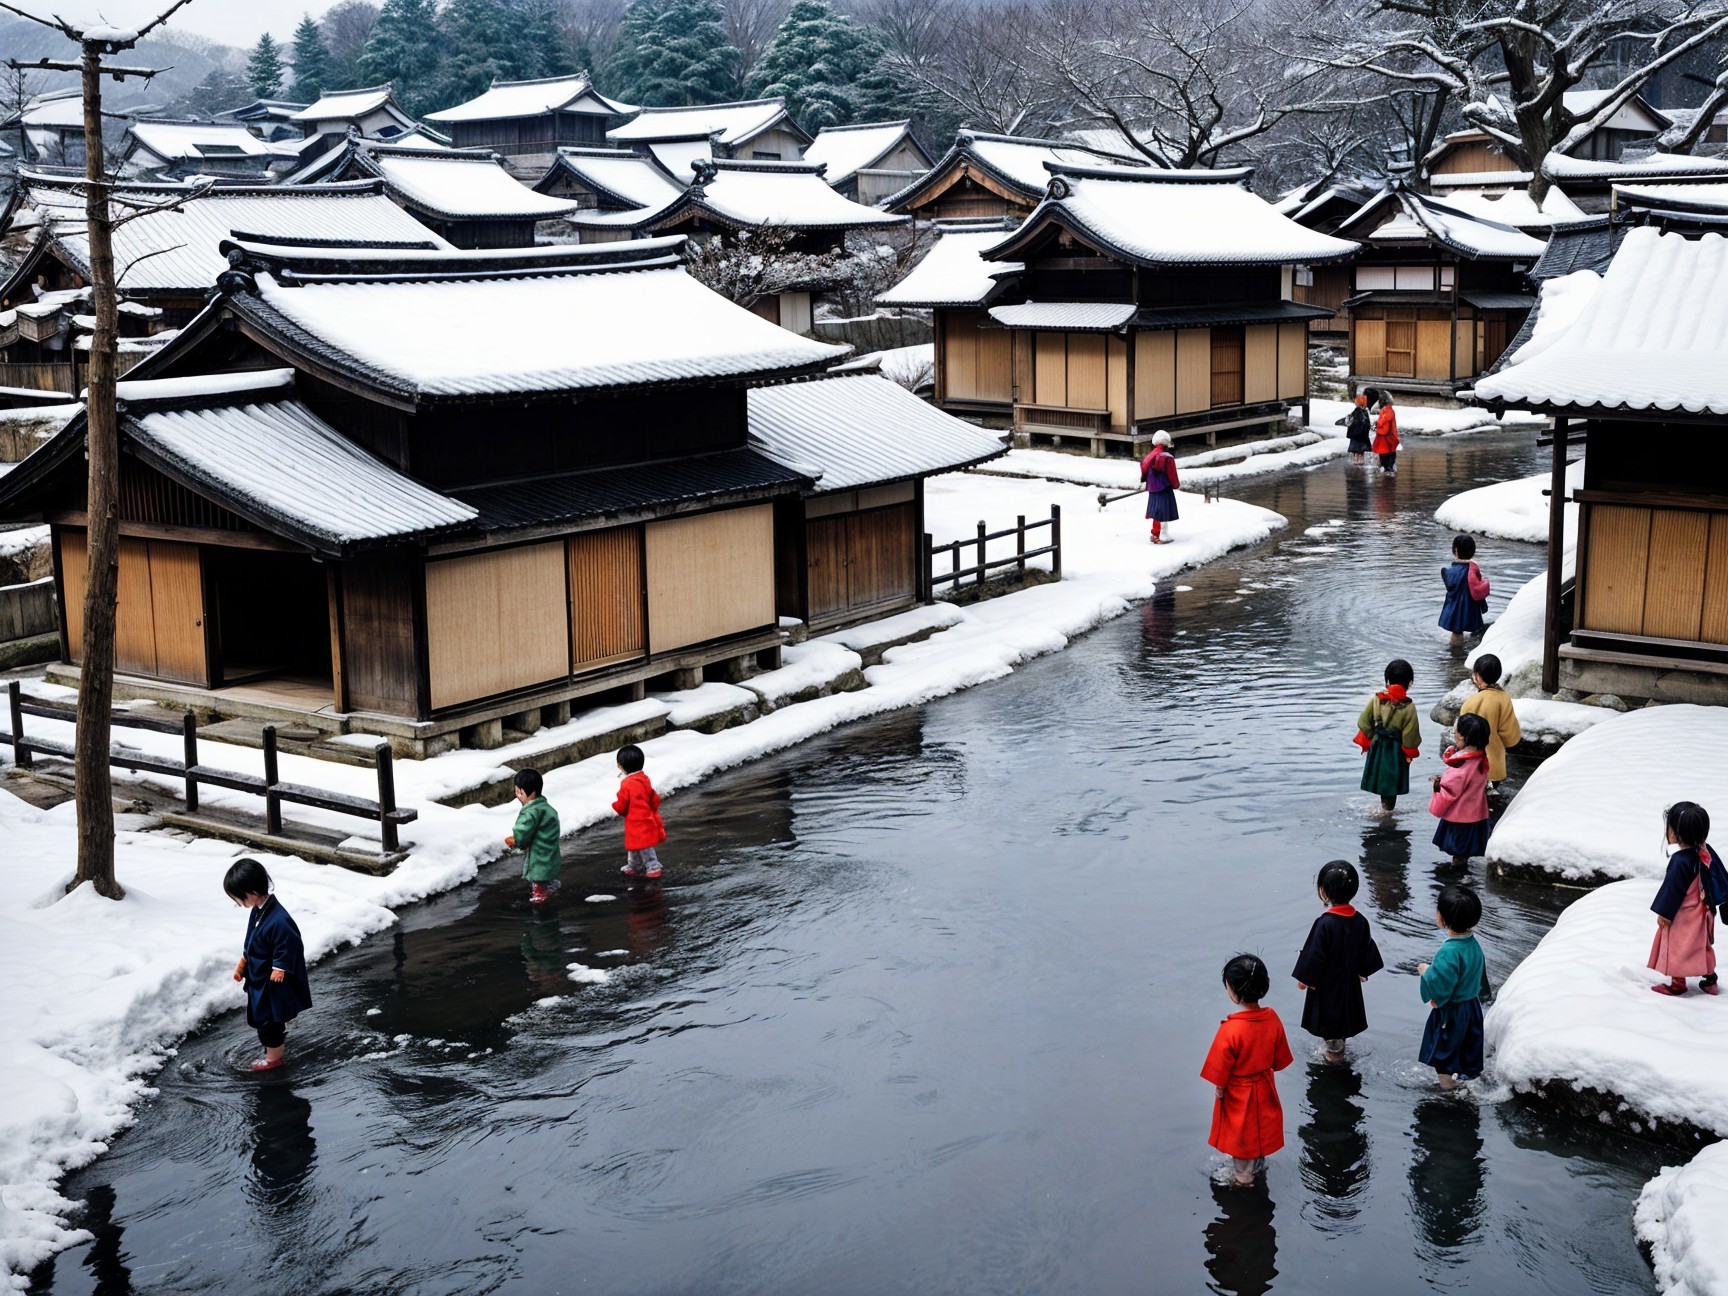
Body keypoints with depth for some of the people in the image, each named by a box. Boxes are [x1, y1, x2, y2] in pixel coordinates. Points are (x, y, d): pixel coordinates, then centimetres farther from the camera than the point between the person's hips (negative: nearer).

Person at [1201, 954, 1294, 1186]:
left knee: (1240, 1135, 21)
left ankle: (1244, 1177, 41)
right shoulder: (1272, 1019, -20)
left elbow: (1220, 1076, -23)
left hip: (1238, 1095, -5)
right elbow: (1278, 1060, -3)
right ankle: (1259, 1165, 52)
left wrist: (1219, 1092, -4)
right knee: (1260, 1129, 29)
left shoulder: (1230, 1030, -36)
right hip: (1264, 1089, 5)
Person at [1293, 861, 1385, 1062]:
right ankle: (1339, 1043, 39)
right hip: (1350, 979, 6)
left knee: (1329, 1016, 13)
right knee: (1345, 1012, 23)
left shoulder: (1325, 924, -29)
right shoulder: (1359, 920, -10)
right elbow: (1367, 948, 3)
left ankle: (1334, 1050, 25)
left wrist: (1304, 978, -9)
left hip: (1327, 982, -6)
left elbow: (1314, 954, -22)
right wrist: (1363, 971, 20)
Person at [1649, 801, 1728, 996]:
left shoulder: (1680, 861, -30)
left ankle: (1678, 984, 19)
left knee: (1678, 948, 8)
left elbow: (1673, 889, -22)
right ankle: (1710, 980, 31)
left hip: (1683, 916, -8)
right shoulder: (1706, 852, -6)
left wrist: (1664, 913, -12)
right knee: (1703, 946, 22)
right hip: (1703, 912, 8)